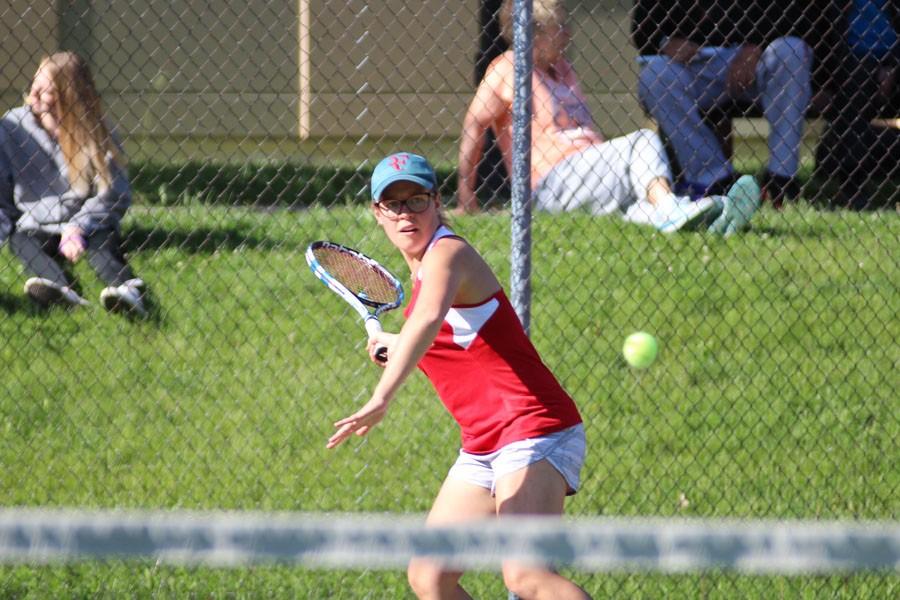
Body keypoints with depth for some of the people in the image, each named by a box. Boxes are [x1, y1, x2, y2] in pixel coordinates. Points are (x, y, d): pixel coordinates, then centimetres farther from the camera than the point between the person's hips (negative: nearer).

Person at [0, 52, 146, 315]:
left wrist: (77, 228, -18)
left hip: (87, 226, -1)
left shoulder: (93, 133, 0)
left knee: (101, 240, -32)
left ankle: (125, 289, -61)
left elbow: (114, 195, -5)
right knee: (22, 241, -31)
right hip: (35, 226, 1)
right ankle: (61, 287, -61)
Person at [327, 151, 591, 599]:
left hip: (534, 432, -10)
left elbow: (429, 320, -36)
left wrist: (381, 398, -47)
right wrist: (396, 345, 27)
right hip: (483, 450, 10)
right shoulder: (422, 271, 16)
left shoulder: (447, 253, -13)